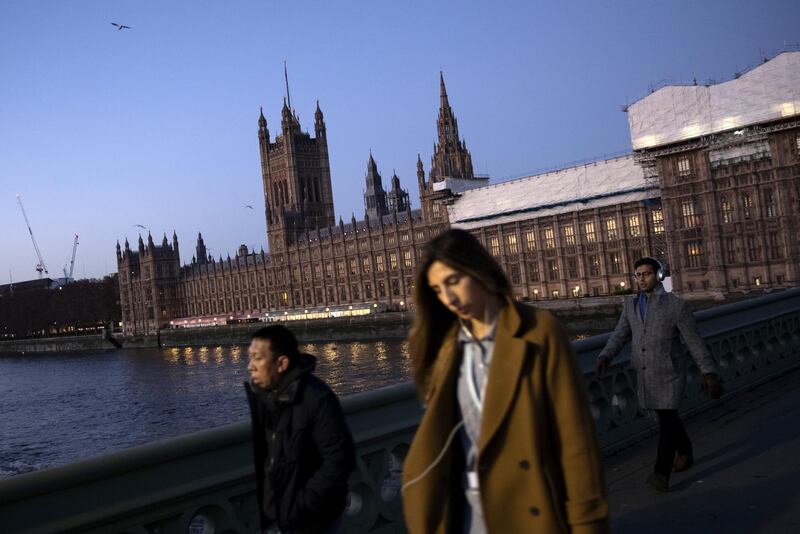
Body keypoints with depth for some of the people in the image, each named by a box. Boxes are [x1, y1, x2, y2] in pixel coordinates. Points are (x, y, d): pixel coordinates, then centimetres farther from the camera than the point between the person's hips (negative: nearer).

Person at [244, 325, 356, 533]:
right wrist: (260, 503, 2)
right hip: (272, 515, 6)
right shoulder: (258, 394, -1)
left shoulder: (317, 398, -20)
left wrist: (301, 506, -18)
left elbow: (340, 460, -20)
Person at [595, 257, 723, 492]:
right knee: (669, 417, 19)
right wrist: (605, 356, -15)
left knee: (666, 420, -12)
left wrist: (709, 372, -8)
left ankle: (661, 473, -10)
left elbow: (694, 341, -6)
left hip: (669, 373, -5)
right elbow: (620, 335, 2)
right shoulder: (630, 304, 5)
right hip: (645, 374, 5)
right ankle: (685, 453, 40)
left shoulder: (676, 305, -10)